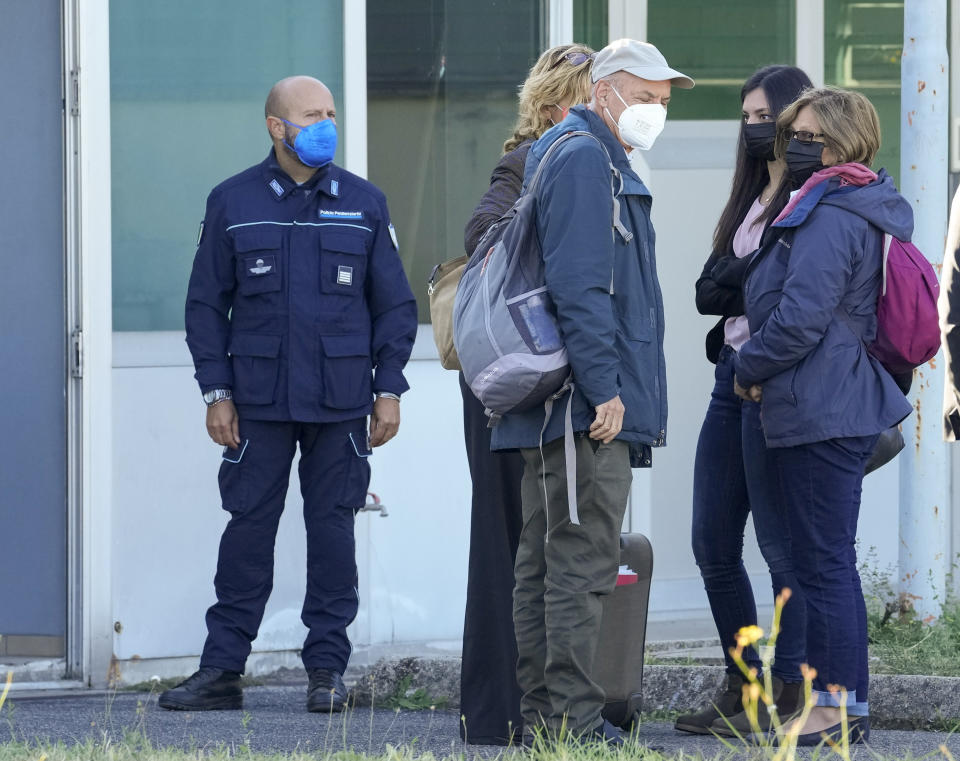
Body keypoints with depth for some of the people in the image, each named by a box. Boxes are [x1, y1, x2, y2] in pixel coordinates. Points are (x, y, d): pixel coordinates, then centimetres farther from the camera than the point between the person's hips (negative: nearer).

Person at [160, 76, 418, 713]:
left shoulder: (364, 203, 7)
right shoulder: (233, 203, 4)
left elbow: (395, 303, 10)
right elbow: (207, 303, 6)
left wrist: (389, 388, 3)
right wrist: (217, 391, -1)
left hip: (341, 400, 1)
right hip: (258, 400, -1)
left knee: (332, 527, 2)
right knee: (249, 527, 0)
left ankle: (327, 670, 9)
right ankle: (222, 670, 4)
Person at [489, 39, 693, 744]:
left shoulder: (594, 158, 22)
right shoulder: (584, 158, -11)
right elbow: (580, 287, -20)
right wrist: (604, 388, -22)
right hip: (587, 400, -11)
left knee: (543, 558, 11)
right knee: (582, 560, -10)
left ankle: (540, 712, 15)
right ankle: (574, 717, -10)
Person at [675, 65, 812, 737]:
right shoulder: (752, 198, 19)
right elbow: (708, 290, 12)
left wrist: (734, 281, -7)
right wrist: (747, 281, -5)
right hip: (733, 372, 9)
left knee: (781, 542, -6)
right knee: (713, 542, 9)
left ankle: (791, 695, -1)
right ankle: (743, 687, 16)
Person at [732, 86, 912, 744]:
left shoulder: (830, 219, -17)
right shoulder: (875, 209, 15)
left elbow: (800, 318, -23)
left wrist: (750, 369, -6)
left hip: (820, 414, -11)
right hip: (851, 406, 11)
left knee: (823, 561, -7)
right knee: (828, 560, 14)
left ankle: (838, 707, -5)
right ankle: (848, 703, 18)